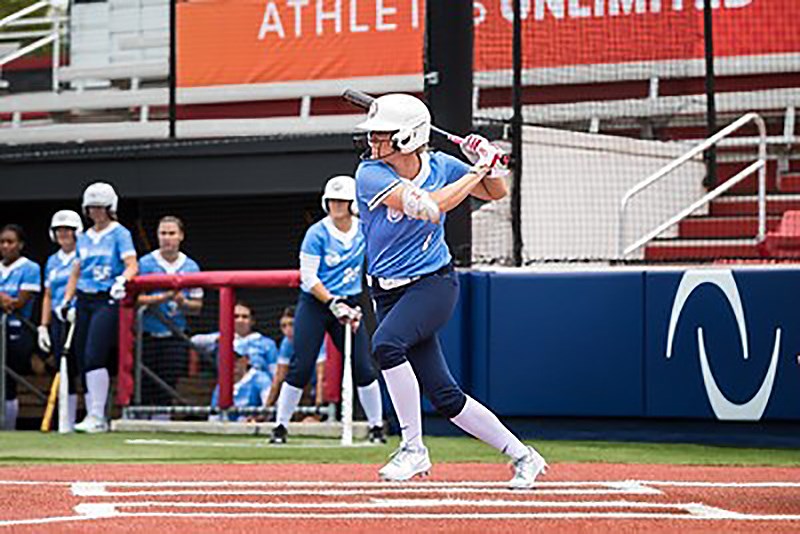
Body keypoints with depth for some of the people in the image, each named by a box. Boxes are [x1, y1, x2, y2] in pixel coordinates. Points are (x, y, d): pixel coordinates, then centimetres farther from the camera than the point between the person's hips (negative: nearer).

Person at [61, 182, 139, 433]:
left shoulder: (120, 233, 0)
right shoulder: (84, 238, 18)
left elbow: (132, 265, -11)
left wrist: (122, 280, -31)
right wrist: (66, 301, 13)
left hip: (108, 300, -7)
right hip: (84, 301, 7)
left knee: (94, 357, -18)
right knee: (82, 360, 3)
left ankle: (97, 417, -19)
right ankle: (93, 417, 8)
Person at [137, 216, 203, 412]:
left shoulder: (191, 267, 6)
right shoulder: (146, 264, -1)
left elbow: (197, 306, 9)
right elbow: (136, 298, -9)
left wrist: (182, 302, -12)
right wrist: (163, 297, -21)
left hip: (175, 337, 2)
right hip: (148, 335, -2)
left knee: (167, 389, 0)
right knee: (144, 389, -1)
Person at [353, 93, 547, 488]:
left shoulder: (440, 166, -3)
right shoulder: (371, 174, -11)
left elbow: (496, 192, 15)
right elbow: (429, 206, -23)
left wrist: (487, 161, -6)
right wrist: (477, 170, -15)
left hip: (434, 283, -2)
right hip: (389, 292, 2)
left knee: (386, 342, -32)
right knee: (444, 396, 0)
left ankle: (413, 448, -22)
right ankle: (522, 456, 14)